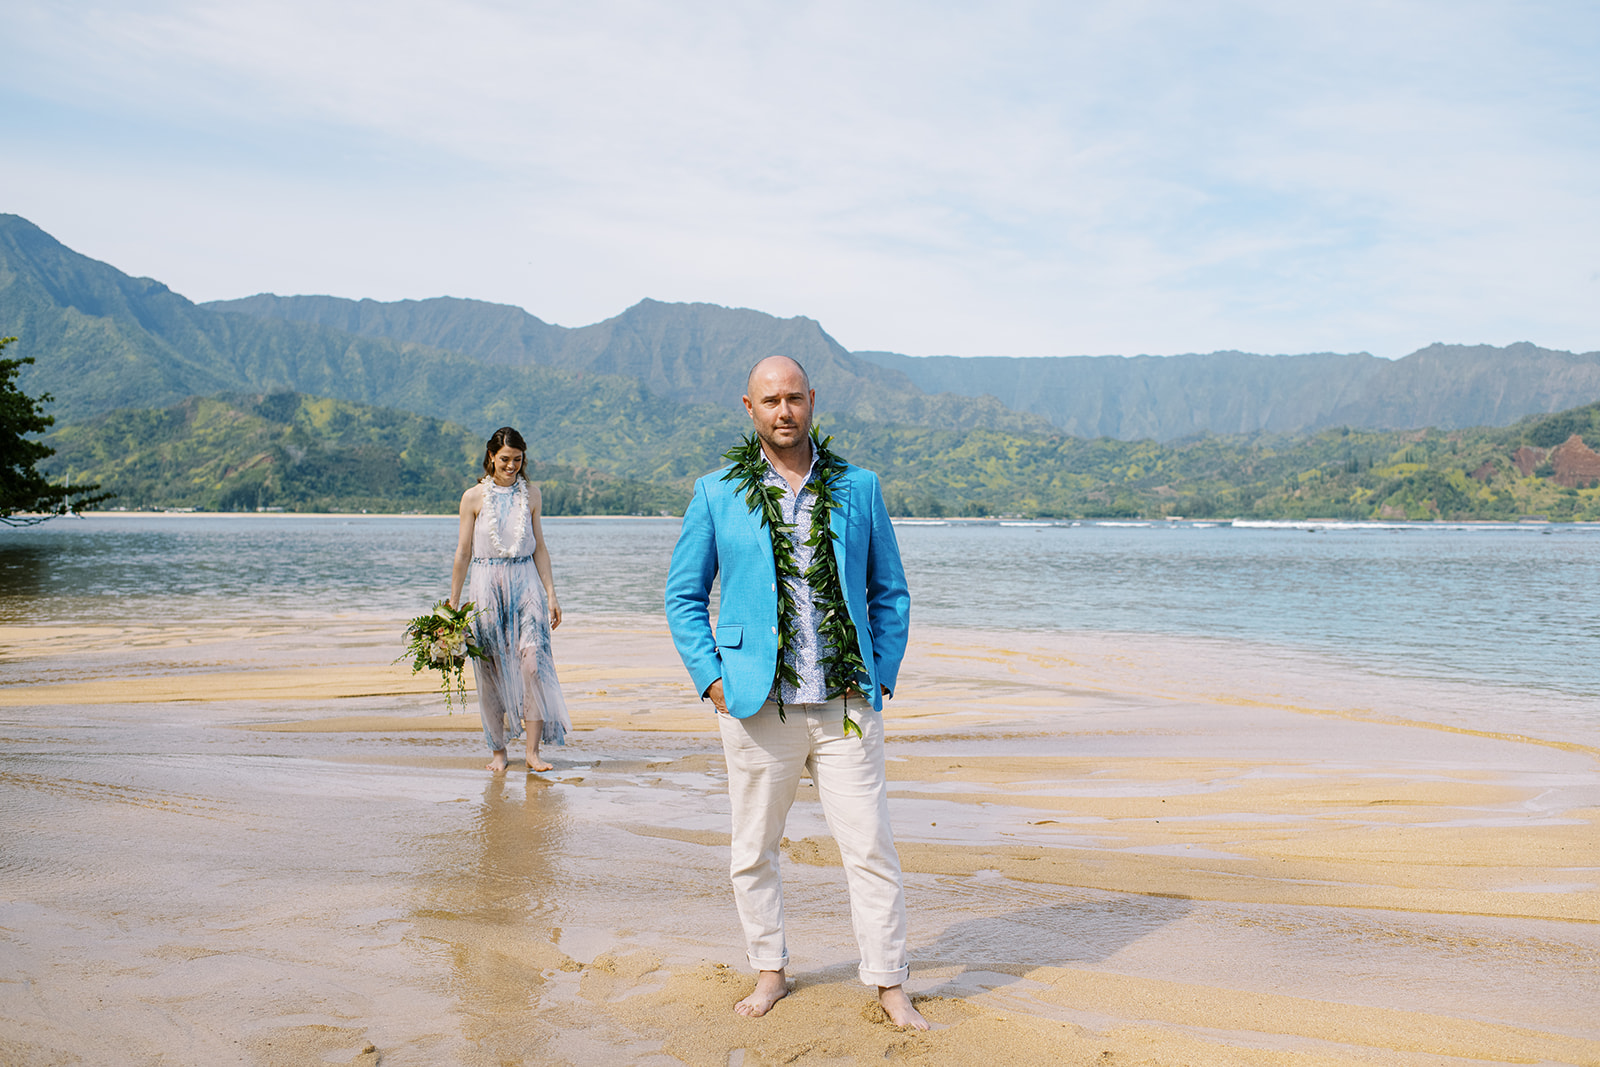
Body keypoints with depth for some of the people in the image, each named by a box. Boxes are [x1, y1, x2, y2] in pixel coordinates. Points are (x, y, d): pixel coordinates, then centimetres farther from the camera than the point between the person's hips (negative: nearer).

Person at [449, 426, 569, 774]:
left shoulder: (530, 493, 8)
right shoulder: (474, 497, 1)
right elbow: (463, 553, 4)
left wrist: (551, 594, 7)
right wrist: (453, 603, 4)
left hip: (525, 582, 1)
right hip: (486, 586, -1)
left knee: (533, 660, -13)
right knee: (492, 669, 2)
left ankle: (533, 751, -9)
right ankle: (498, 751, 14)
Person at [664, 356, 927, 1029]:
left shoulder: (858, 488, 7)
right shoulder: (716, 495, 3)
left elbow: (890, 591, 12)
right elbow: (683, 596, 8)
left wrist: (882, 675, 2)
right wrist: (712, 680, -3)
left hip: (846, 706, 0)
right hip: (756, 704, 0)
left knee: (870, 849, 0)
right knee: (753, 853, 10)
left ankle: (890, 987, 13)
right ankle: (769, 973, 28)